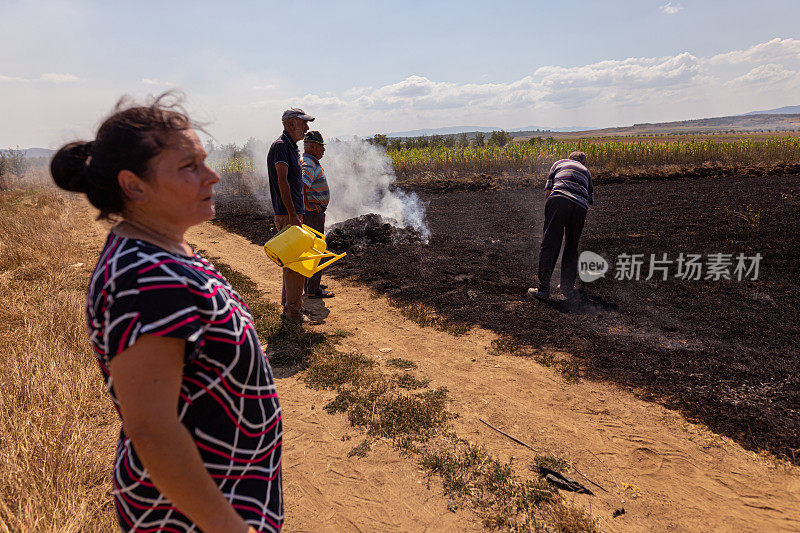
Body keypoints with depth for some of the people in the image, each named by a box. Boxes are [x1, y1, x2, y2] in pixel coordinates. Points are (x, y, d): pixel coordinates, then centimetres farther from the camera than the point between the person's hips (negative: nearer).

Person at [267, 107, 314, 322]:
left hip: (294, 214, 10)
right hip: (287, 215, -10)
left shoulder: (292, 148, 20)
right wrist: (293, 214, -24)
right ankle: (293, 313, 0)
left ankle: (288, 307, 24)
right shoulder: (280, 146, -11)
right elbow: (282, 181, -20)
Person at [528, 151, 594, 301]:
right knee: (572, 247, 15)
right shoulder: (586, 171, 33)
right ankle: (568, 288, 12)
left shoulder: (559, 163, 27)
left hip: (559, 200, -2)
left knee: (549, 245, -1)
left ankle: (543, 289, -5)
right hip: (580, 207, 3)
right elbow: (591, 199, 30)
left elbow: (547, 191, 16)